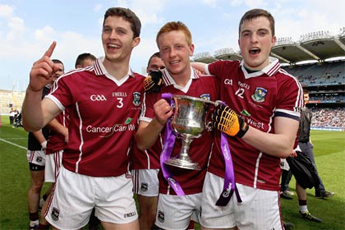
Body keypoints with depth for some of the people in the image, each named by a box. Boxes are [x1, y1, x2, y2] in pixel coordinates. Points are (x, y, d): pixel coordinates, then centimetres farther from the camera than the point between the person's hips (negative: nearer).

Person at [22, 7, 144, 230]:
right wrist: (34, 89, -34)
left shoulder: (143, 84, -1)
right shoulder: (75, 80, -11)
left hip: (119, 182, 2)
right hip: (76, 179, -1)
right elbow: (34, 124, -14)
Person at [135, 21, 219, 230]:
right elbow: (141, 143, -11)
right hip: (173, 189, -1)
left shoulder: (212, 82, -6)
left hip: (211, 183, 2)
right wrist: (159, 122, -28)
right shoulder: (154, 90, -8)